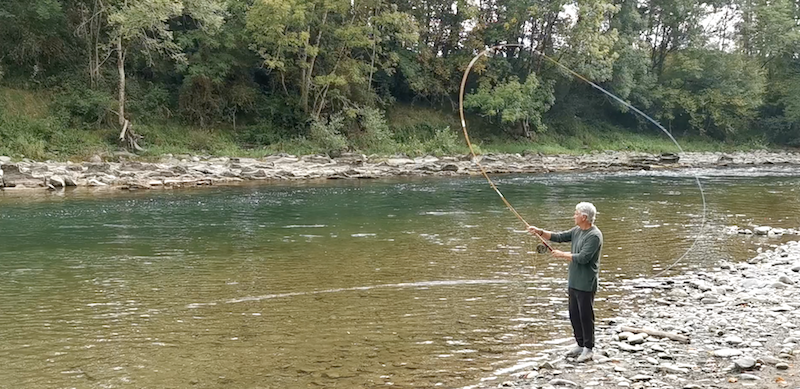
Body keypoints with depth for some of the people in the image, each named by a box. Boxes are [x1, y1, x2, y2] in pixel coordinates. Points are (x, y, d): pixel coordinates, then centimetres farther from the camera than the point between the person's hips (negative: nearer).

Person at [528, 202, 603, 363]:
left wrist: (562, 254, -12)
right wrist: (540, 232, 2)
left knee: (586, 315, -2)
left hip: (586, 284, -9)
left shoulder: (594, 236, -17)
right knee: (574, 315, 13)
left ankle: (588, 349, 6)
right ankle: (580, 345, 24)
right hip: (574, 282, 9)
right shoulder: (577, 231, 11)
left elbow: (582, 258, -23)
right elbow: (558, 237, 15)